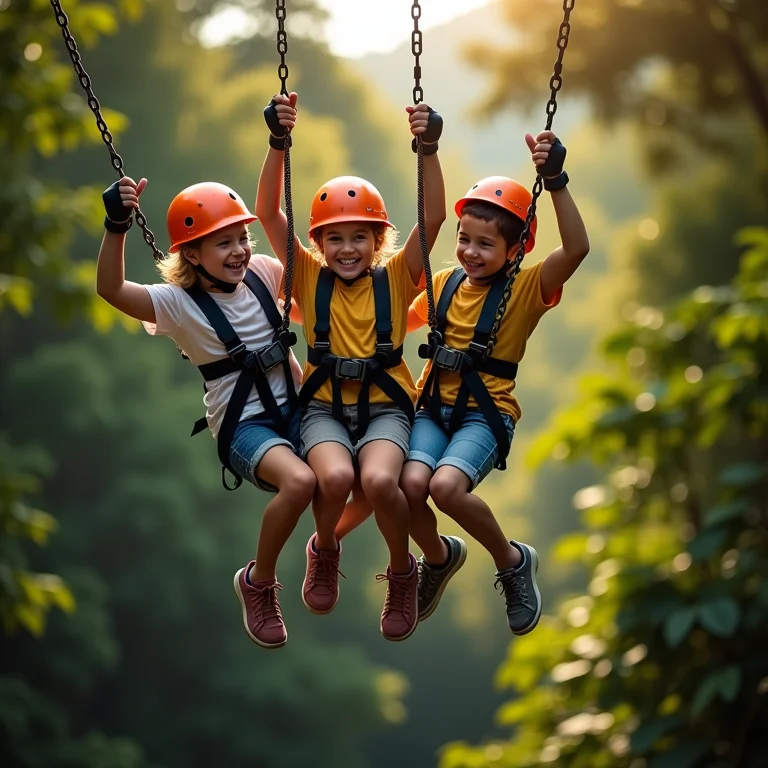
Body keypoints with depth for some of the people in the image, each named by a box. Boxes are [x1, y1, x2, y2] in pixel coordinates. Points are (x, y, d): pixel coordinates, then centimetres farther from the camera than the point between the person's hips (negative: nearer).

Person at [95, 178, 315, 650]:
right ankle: (259, 582, -7)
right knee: (300, 481, -34)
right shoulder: (178, 304, -12)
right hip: (242, 426, -5)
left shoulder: (262, 273, 2)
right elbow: (111, 290, -28)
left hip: (293, 408, 6)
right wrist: (117, 227, -37)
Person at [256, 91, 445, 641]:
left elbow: (434, 216, -9)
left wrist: (428, 149, -22)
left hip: (385, 404, 0)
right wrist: (279, 142, -18)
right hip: (325, 405, 1)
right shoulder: (309, 279, 5)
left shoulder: (396, 278, 4)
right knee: (335, 476, -32)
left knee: (379, 480, -32)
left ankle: (402, 572, -1)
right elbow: (268, 213, -5)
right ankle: (324, 551, 4)